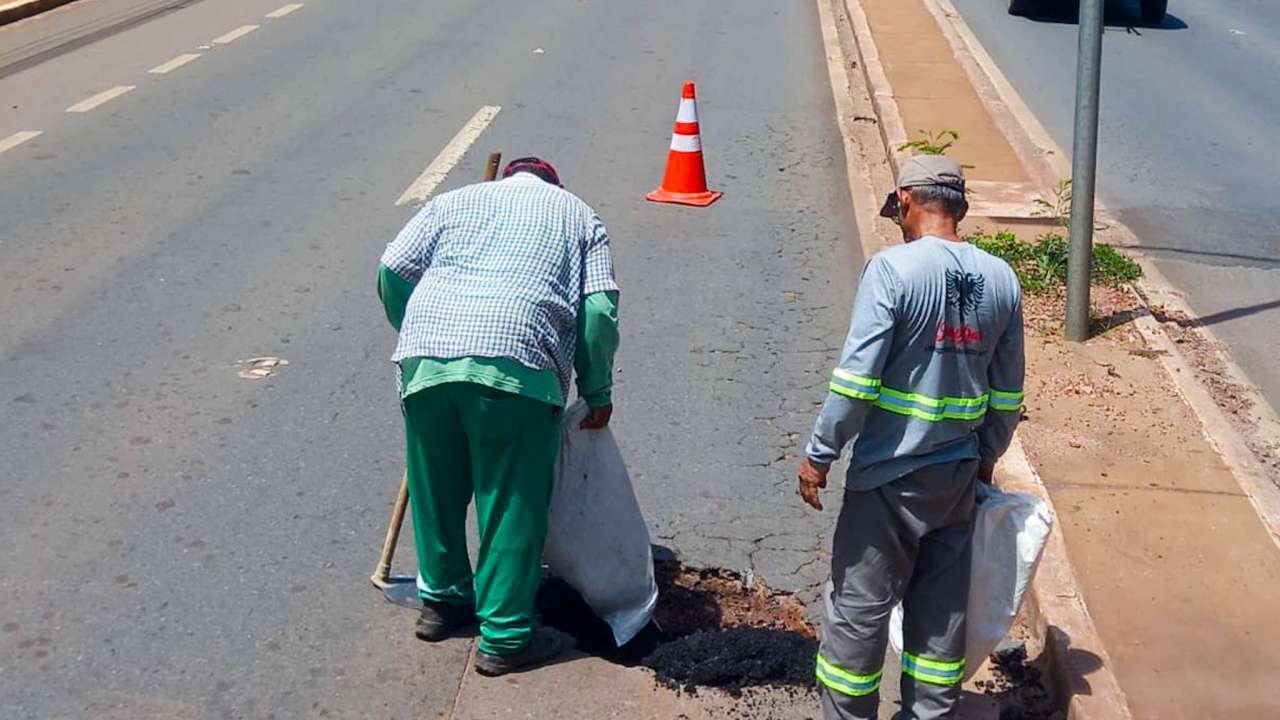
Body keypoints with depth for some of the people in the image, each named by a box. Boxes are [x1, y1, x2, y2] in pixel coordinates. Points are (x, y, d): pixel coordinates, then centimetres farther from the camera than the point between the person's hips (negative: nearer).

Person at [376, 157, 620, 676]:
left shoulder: (454, 200, 28)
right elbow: (600, 308, 7)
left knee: (437, 489, 18)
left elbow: (392, 271, 14)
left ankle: (442, 602, 33)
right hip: (515, 361, -3)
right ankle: (505, 637, 11)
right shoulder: (577, 214, 23)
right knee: (514, 501, 5)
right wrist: (597, 391, 15)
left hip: (425, 354, 3)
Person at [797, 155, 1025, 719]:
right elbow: (1007, 391, 10)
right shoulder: (1002, 279, 3)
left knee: (858, 608, 7)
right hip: (959, 473, 6)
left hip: (889, 476, -6)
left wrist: (820, 454, -11)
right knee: (942, 606, 17)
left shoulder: (893, 268, -16)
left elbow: (856, 377, -20)